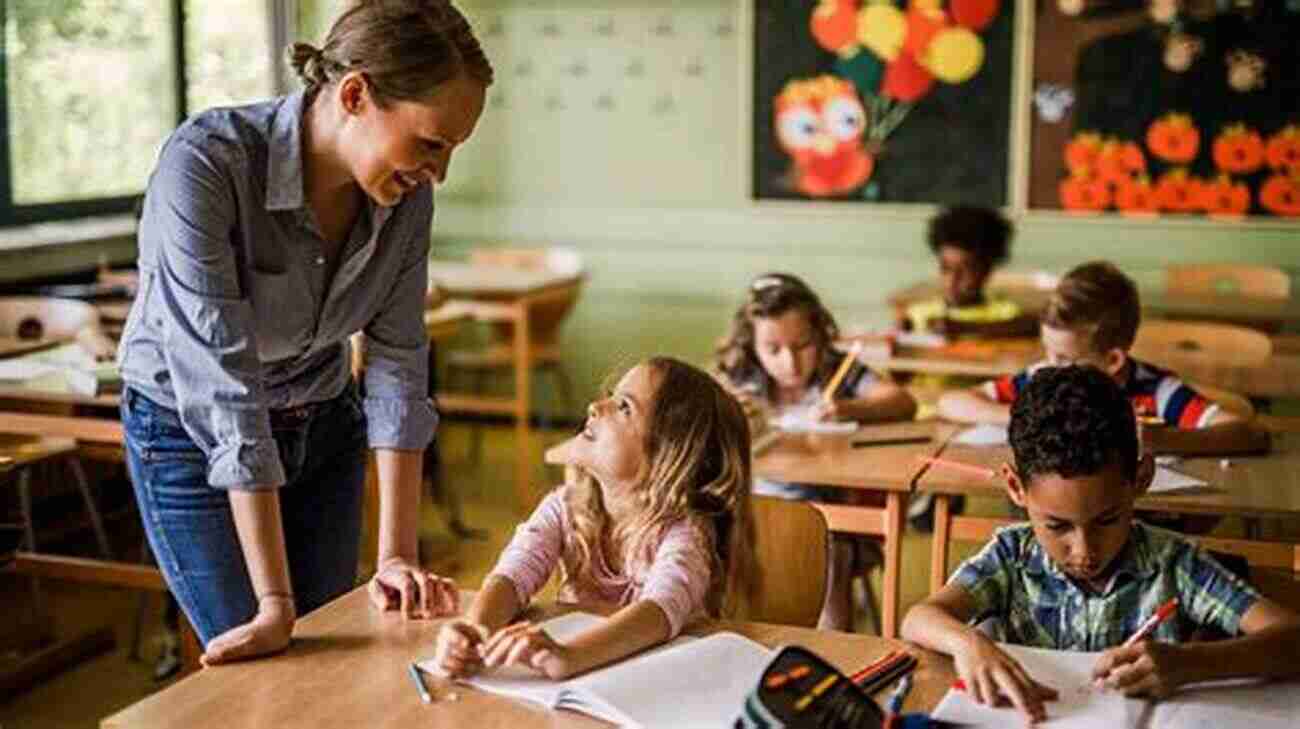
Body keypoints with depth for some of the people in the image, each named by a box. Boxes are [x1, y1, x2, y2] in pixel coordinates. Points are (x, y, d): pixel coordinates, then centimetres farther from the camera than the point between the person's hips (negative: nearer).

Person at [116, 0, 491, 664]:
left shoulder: (405, 196, -16)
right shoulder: (205, 164, -32)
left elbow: (398, 362, -13)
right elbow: (222, 385, -34)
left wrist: (397, 555, -18)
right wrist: (274, 602, -34)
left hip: (324, 430, 5)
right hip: (191, 434, -4)